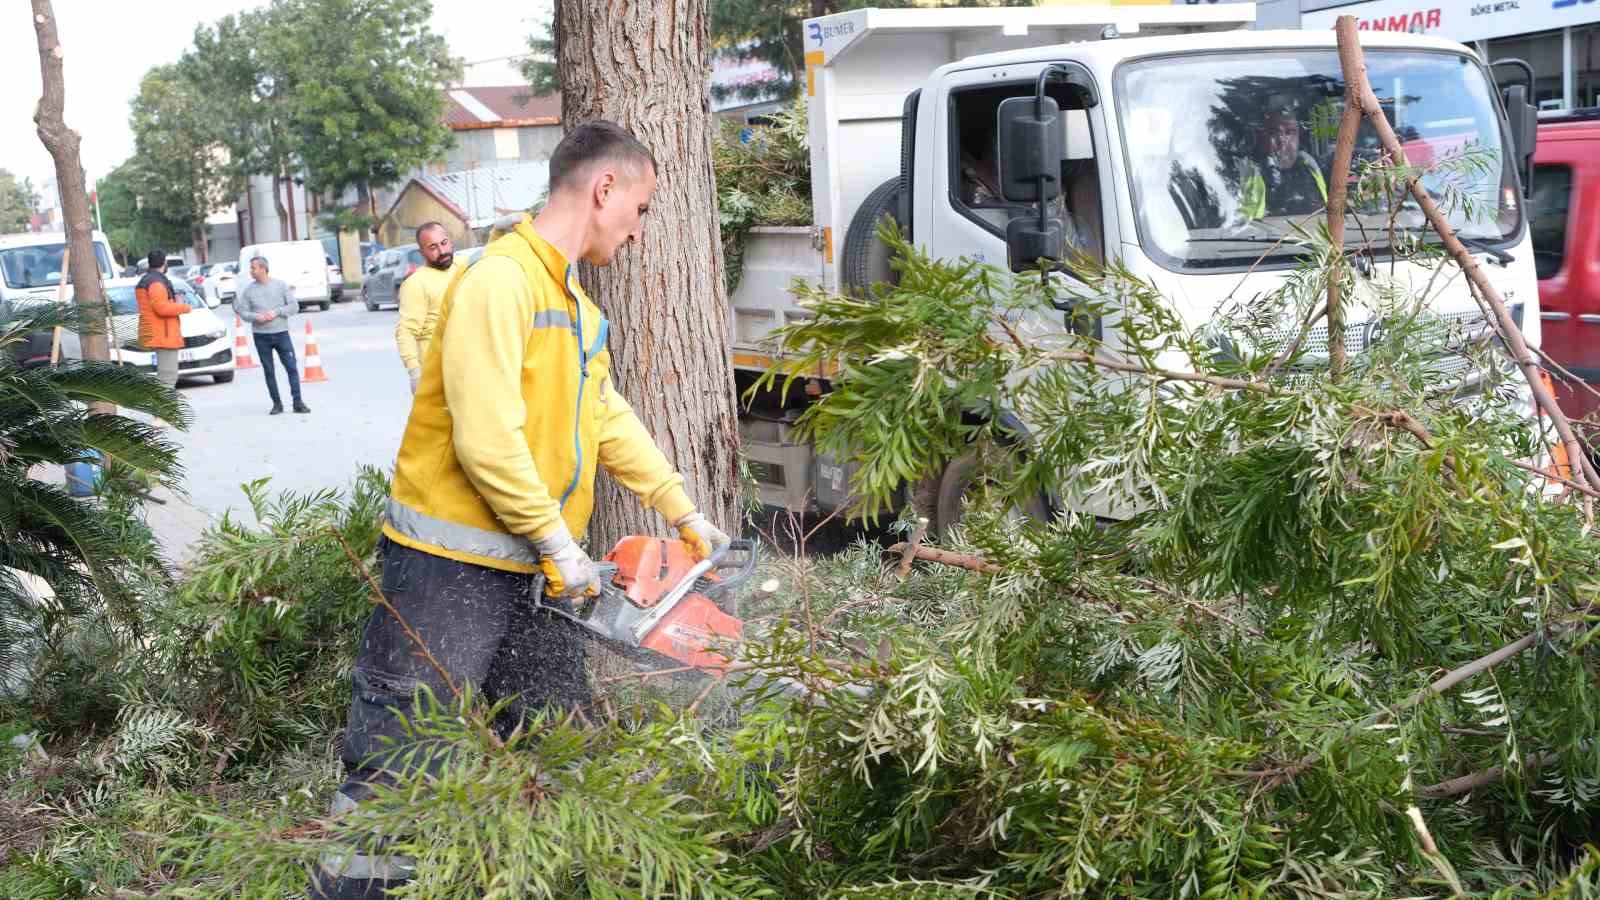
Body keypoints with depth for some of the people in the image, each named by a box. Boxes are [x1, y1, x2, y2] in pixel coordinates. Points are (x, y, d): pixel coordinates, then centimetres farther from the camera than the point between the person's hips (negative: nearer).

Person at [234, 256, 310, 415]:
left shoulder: (280, 285, 2)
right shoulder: (248, 290, 5)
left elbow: (294, 306, -1)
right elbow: (243, 312, 4)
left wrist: (276, 312, -14)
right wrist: (256, 317, -15)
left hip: (281, 332, -1)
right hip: (261, 336, 1)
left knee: (291, 367, -5)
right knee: (268, 370, 4)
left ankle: (298, 402, -1)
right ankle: (277, 403, 12)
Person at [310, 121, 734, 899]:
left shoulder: (576, 307, 15)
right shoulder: (501, 282, -16)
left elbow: (607, 420, 21)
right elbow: (488, 438, -22)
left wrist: (683, 512, 19)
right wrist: (559, 542, -15)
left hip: (534, 572, 9)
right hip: (452, 569, -9)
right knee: (399, 762, -3)